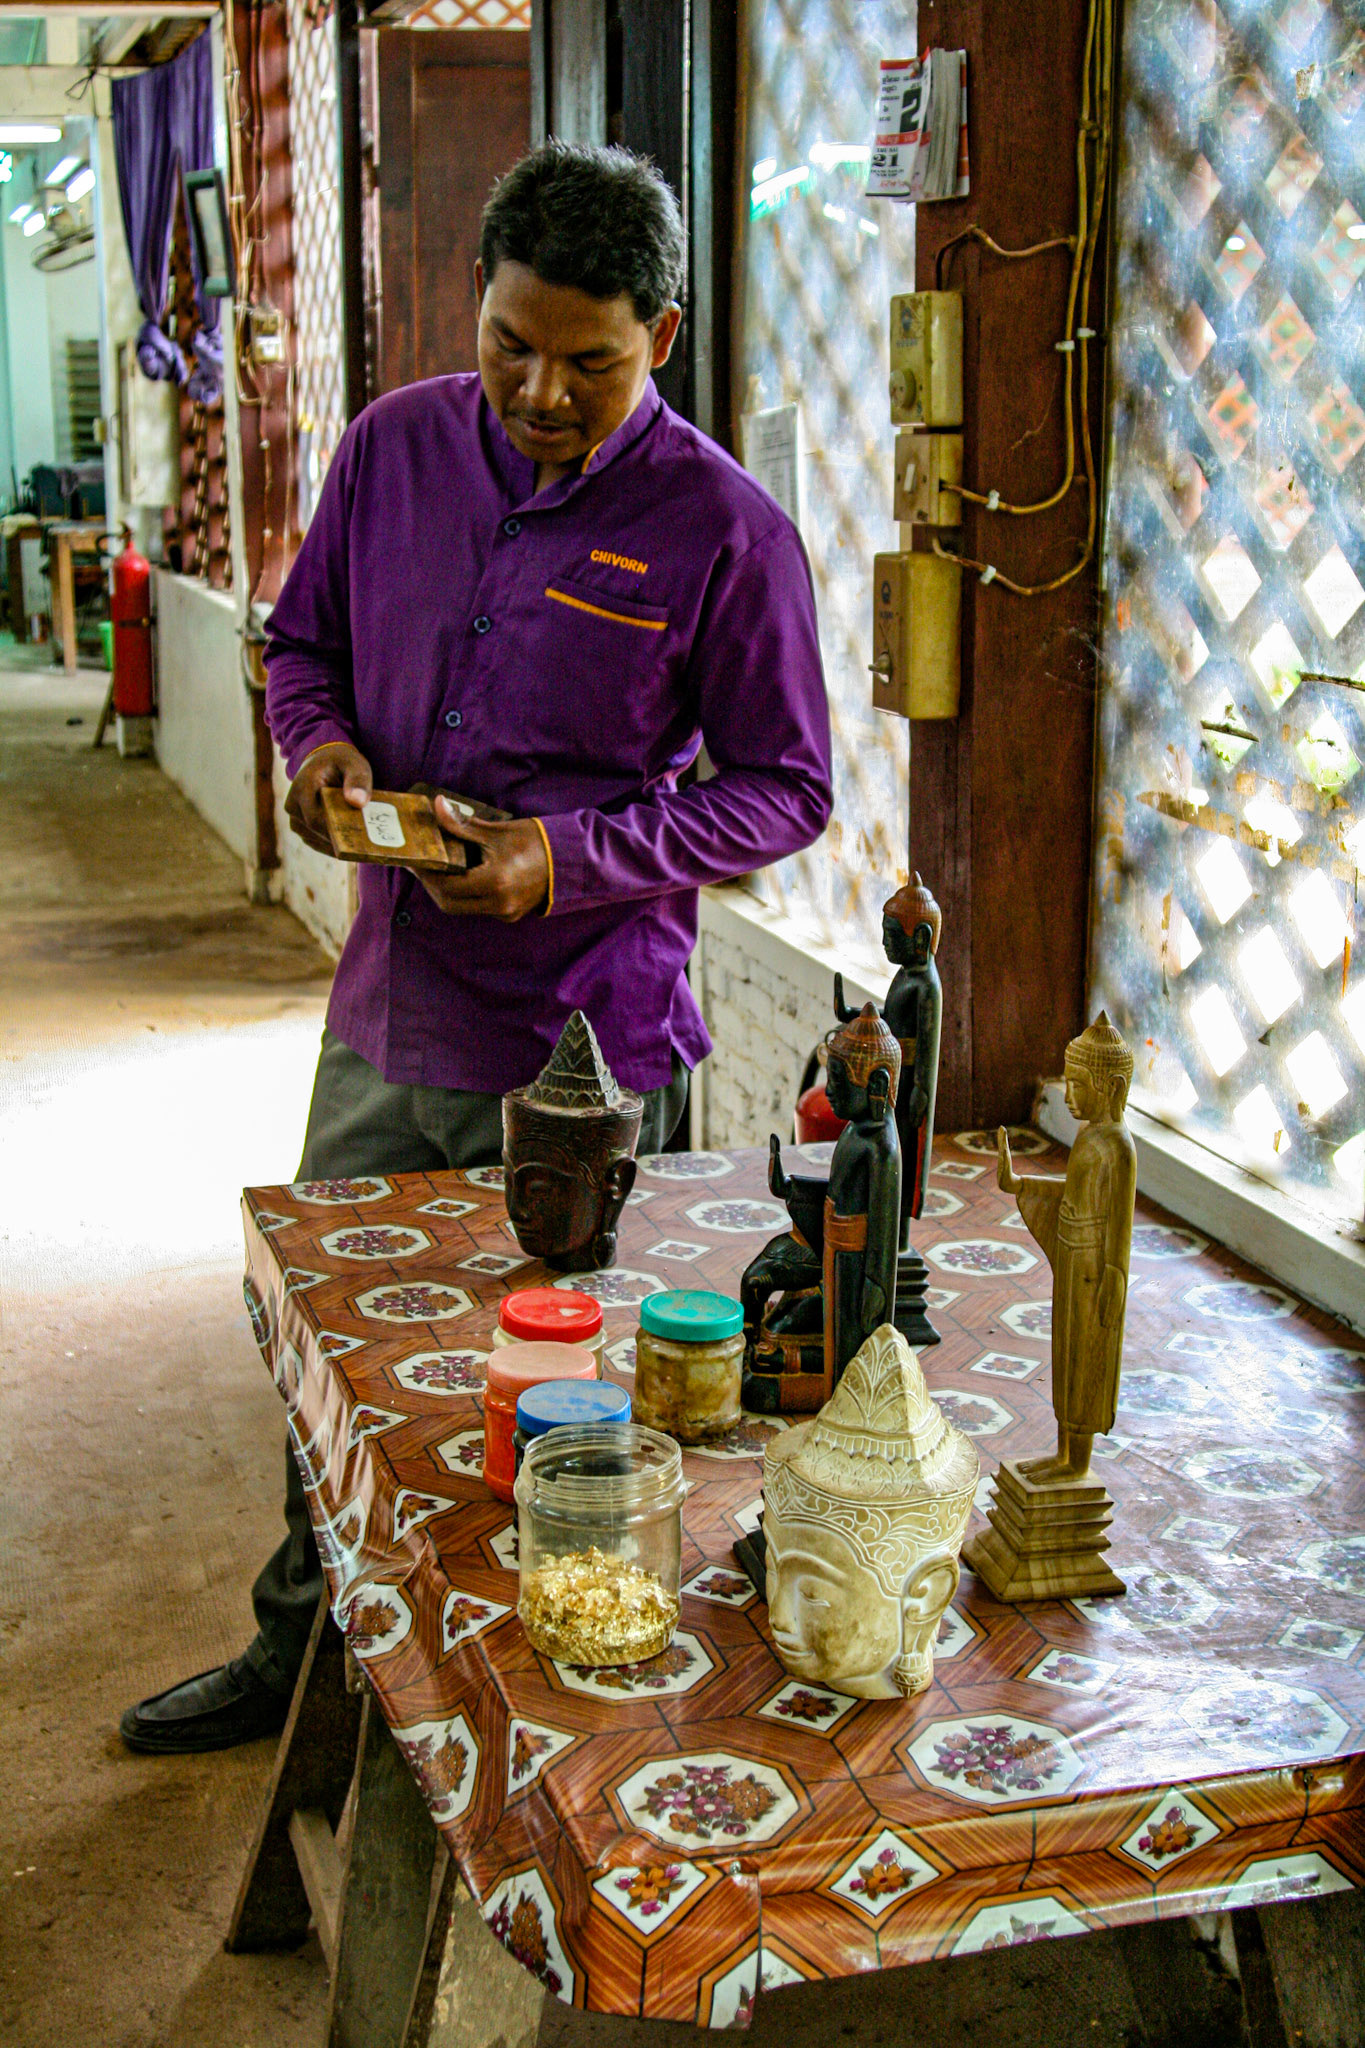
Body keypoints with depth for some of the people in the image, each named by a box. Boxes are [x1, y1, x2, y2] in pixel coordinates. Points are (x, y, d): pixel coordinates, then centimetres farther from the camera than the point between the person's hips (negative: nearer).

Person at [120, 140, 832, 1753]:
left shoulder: (724, 532, -13)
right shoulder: (394, 447, 0)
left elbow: (784, 790, -7)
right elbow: (301, 639, 15)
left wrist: (570, 856, -19)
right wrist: (319, 741, -9)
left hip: (583, 1038, -5)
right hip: (388, 1007, 5)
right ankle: (303, 1646, 42)